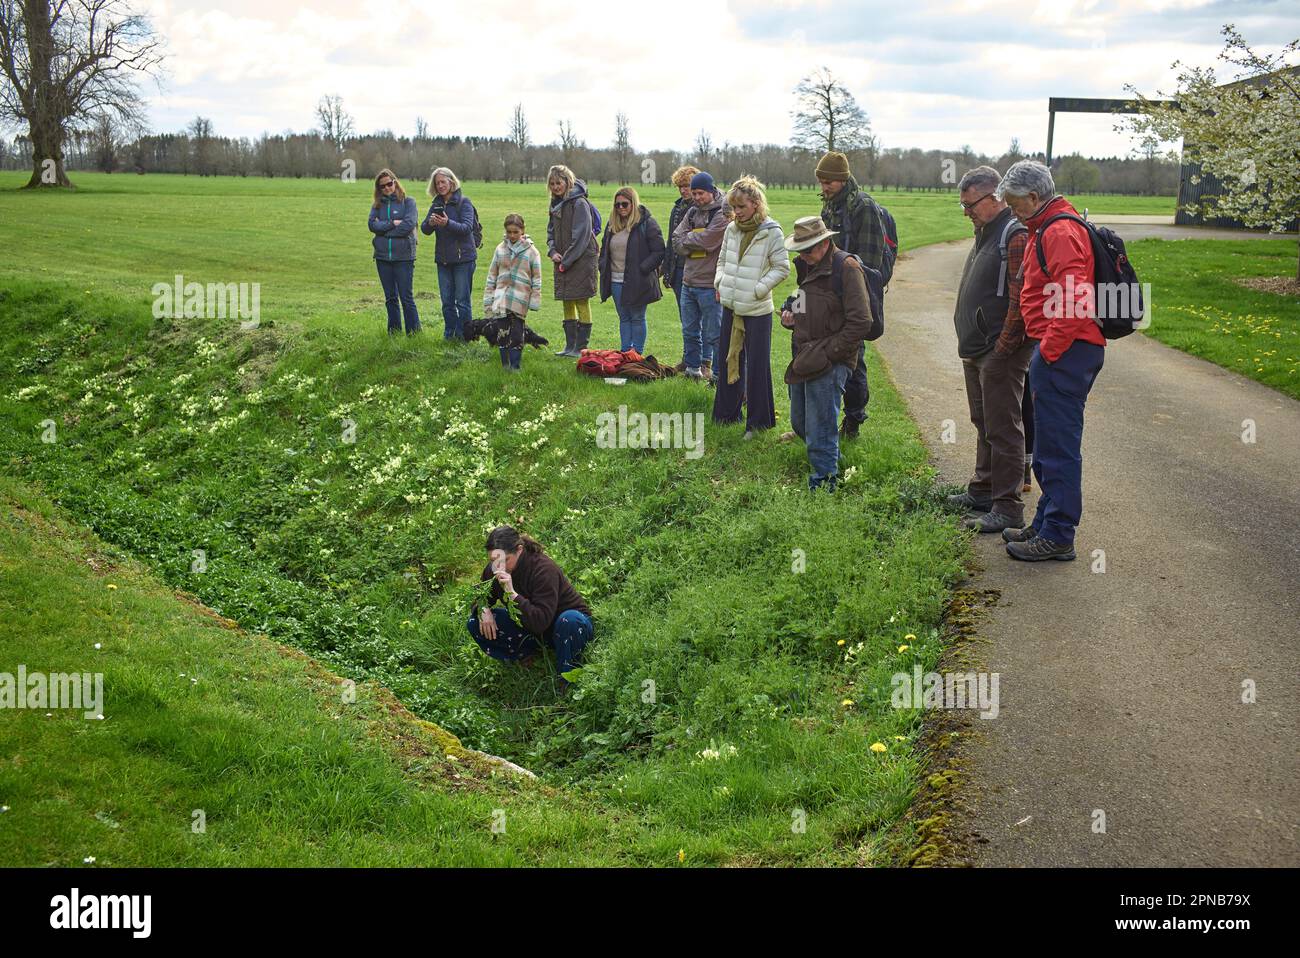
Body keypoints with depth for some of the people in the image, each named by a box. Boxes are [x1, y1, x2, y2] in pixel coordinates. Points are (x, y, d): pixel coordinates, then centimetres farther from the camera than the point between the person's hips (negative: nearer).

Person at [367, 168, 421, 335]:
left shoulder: (408, 201, 0)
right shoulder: (377, 204, 11)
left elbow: (409, 224, -13)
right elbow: (373, 224, -2)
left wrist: (384, 229, -7)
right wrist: (392, 224, -14)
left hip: (404, 257, -4)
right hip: (383, 257, 5)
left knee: (406, 298, -5)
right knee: (390, 298, 11)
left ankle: (414, 333, 1)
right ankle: (394, 333, 19)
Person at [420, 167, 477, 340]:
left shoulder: (464, 202, -5)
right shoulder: (436, 204, 10)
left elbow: (467, 227, -17)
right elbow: (424, 230, 4)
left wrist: (448, 223, -33)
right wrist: (430, 223, -19)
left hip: (463, 258, -5)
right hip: (443, 259, 5)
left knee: (462, 300, -2)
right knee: (447, 301, 9)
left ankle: (463, 336, 4)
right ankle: (449, 334, 18)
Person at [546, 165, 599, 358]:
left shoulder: (579, 203, -12)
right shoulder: (556, 204, 12)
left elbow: (581, 236, -17)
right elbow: (551, 231, 19)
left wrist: (567, 261, -16)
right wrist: (552, 251, 0)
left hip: (581, 261, -8)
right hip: (563, 262, 8)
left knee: (582, 303, -2)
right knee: (567, 304, 11)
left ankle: (581, 347, 2)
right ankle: (570, 346, 17)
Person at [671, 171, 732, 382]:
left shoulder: (722, 214, -9)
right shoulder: (692, 212, 13)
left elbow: (707, 240, -19)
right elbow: (676, 239, 4)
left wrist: (687, 239, -3)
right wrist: (696, 243, -12)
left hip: (709, 285, -7)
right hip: (688, 282, 7)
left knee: (714, 333, -2)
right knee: (689, 330, 16)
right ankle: (692, 366, 28)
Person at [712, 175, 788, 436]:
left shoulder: (771, 232, -11)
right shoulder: (731, 230, 6)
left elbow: (782, 268, -8)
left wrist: (758, 289, -14)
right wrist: (719, 282, 3)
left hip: (758, 309, -6)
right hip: (730, 306, 6)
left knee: (757, 365, 1)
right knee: (728, 360, 14)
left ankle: (757, 421, 11)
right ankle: (728, 412, 29)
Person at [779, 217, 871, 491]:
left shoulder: (846, 267, -13)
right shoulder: (808, 267, 14)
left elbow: (860, 322, -17)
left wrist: (827, 353, -16)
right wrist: (790, 314, 7)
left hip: (830, 364, -9)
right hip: (805, 360, 9)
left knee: (819, 430, -6)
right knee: (800, 422, 16)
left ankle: (824, 482, 6)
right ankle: (831, 458, 35)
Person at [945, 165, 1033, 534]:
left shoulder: (1015, 235, -18)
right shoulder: (986, 232, 15)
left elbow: (1020, 299, -23)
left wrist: (1002, 348, -20)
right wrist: (970, 343, 18)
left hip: (1000, 353, -10)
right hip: (977, 351, 10)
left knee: (1003, 430, -5)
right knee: (984, 424, 19)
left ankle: (1007, 509, 1)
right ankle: (982, 491, 32)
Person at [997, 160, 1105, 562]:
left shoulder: (1060, 233, -16)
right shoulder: (1048, 229, 19)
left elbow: (1073, 300, -25)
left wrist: (1049, 349, -19)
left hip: (1062, 353, -11)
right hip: (1060, 351, 11)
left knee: (1057, 447, -5)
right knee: (1049, 444, 18)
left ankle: (1057, 537, 1)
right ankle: (1046, 524, 28)